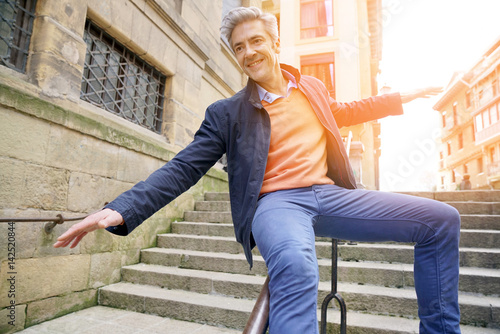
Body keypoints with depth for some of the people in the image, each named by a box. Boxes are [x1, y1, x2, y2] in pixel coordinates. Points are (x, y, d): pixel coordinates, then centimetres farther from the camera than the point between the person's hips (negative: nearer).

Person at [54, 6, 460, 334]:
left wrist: (403, 97, 37)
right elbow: (184, 168, -1)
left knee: (442, 219, -2)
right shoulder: (227, 113, 4)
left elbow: (343, 113, 36)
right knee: (295, 266, -41)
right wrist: (122, 210, -13)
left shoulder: (313, 88, 17)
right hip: (276, 202, -5)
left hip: (330, 194, 6)